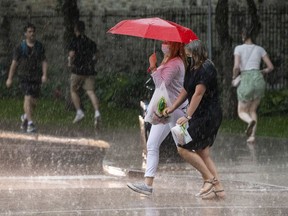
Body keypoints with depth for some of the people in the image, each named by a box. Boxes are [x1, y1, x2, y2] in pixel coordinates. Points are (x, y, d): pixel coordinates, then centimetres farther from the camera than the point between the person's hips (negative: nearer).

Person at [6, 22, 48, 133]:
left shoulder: (39, 46, 5)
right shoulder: (20, 48, -2)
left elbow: (44, 61, 5)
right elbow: (14, 63, 3)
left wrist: (44, 74, -10)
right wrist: (10, 78, 4)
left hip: (36, 77, 3)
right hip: (24, 75, -3)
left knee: (33, 101, 7)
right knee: (28, 97, -18)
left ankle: (25, 117, 36)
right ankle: (30, 123, -22)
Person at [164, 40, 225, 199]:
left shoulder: (206, 69, -17)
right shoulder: (192, 69, 12)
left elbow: (198, 94, -22)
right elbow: (186, 91, 19)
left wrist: (188, 117, -25)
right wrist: (172, 108, 11)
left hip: (207, 116, -10)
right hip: (202, 116, 10)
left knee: (183, 148, -9)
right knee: (203, 153, 11)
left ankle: (209, 179, -4)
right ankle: (218, 188, 11)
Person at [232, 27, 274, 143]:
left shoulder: (239, 48, 1)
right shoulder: (260, 49, 10)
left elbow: (236, 67, -11)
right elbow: (271, 67, 9)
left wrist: (234, 76, 11)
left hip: (246, 82, -3)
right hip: (259, 80, 3)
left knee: (242, 113, 10)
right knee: (252, 111, 22)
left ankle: (251, 121, -26)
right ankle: (252, 135, 1)